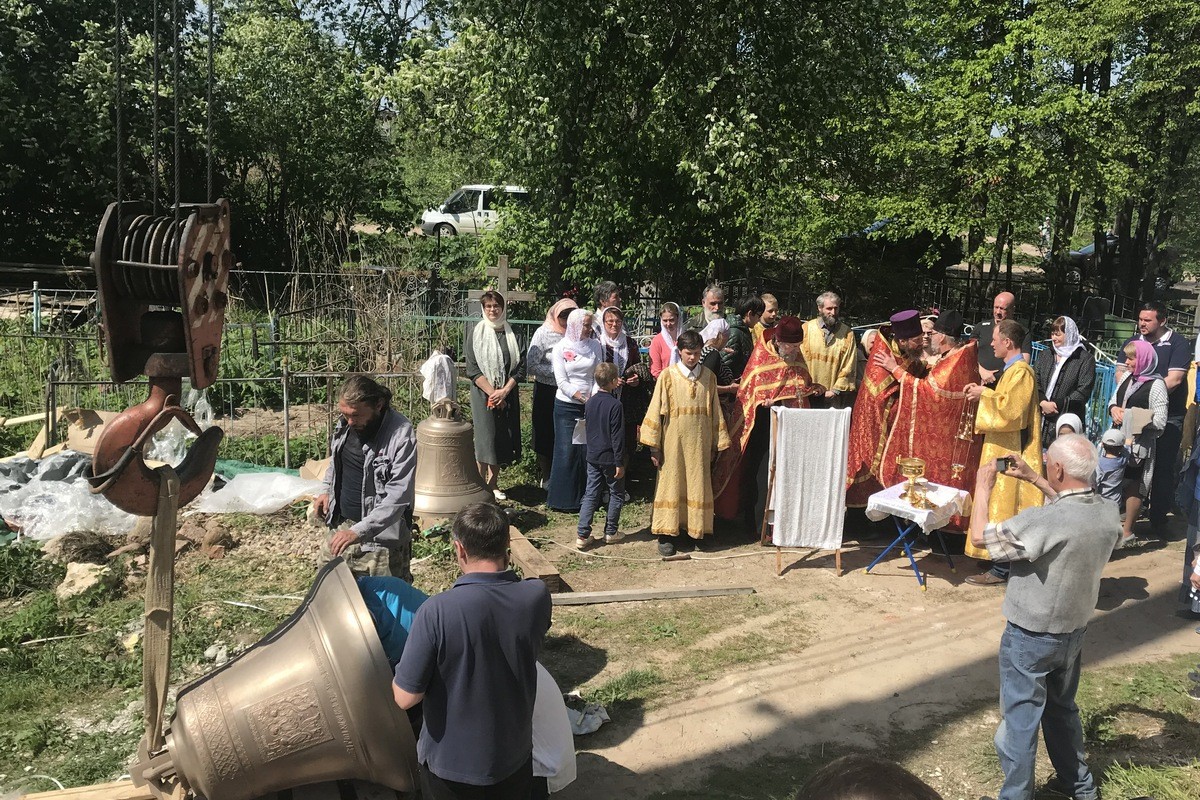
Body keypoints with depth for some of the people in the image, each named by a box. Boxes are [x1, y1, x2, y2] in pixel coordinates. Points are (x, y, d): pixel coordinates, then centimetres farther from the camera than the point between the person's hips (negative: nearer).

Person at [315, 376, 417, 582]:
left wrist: (359, 531, -30)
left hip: (381, 536, -7)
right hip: (341, 526, 7)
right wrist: (328, 491, 7)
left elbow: (398, 497, -25)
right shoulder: (345, 424, 2)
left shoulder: (402, 435, -21)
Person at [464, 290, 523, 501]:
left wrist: (504, 391, -10)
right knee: (485, 438, -6)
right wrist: (493, 393, -13)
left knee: (502, 437, 6)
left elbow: (518, 366, 3)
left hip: (507, 394, 3)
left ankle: (493, 484, 18)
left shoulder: (511, 333, 5)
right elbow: (473, 369, -7)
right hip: (483, 393, -3)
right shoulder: (476, 333, -3)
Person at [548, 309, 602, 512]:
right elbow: (562, 382, -8)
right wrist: (583, 398, -15)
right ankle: (564, 499, 9)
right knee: (566, 452, -1)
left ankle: (585, 497, 14)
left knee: (588, 450, 3)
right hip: (566, 406, -2)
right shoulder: (560, 348, -3)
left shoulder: (595, 345, 5)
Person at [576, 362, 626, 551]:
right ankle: (611, 532, 19)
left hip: (592, 456, 6)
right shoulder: (615, 405, -17)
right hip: (610, 458, -6)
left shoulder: (590, 402, 2)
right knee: (616, 494, 12)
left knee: (591, 494, 9)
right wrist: (619, 462, -13)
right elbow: (617, 437, -17)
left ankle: (582, 535, 4)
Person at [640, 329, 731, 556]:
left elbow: (715, 412, 9)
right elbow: (656, 410, -4)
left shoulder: (709, 377, 5)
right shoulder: (667, 376, -4)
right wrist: (653, 445, -7)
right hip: (673, 441, -2)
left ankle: (696, 529, 20)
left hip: (699, 442, 2)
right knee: (670, 483, 2)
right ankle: (666, 534, 9)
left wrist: (716, 444, 8)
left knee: (697, 484, 8)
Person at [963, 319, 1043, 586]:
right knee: (1000, 506, 13)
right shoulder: (1011, 369, 14)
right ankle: (1003, 564, 21)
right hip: (1002, 449, 10)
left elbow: (1011, 411, -23)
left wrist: (984, 394, -14)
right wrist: (984, 392, 7)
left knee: (1003, 506, -6)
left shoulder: (1021, 372, -16)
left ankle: (1000, 571, -2)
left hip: (1010, 453, -10)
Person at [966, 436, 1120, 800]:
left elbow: (979, 536, -21)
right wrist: (1033, 479, 14)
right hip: (1074, 631, 7)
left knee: (1020, 720, 8)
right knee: (1062, 708, 27)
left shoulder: (1044, 521, -33)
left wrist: (983, 486, -8)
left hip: (1031, 637, -7)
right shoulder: (1109, 514, -11)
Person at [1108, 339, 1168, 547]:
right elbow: (1113, 400, 20)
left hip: (1139, 445, -7)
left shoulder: (1156, 385, -12)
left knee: (1134, 487, 3)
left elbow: (1160, 421, -15)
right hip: (1118, 440, 7)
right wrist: (1114, 409, -2)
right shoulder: (1128, 377, 9)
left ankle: (1127, 533, 13)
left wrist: (1131, 418, -18)